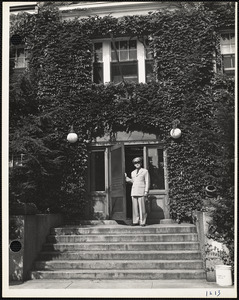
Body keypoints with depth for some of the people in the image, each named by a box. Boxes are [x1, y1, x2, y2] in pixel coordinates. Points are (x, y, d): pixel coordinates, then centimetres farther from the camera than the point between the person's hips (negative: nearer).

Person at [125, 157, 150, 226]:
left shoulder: (145, 171, 7)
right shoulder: (133, 172, 20)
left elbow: (147, 182, 3)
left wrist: (146, 191, -6)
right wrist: (126, 178, 10)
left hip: (141, 192, -4)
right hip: (134, 191, 4)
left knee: (142, 207, -7)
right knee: (135, 207, 0)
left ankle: (142, 222, -3)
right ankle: (135, 221, 4)